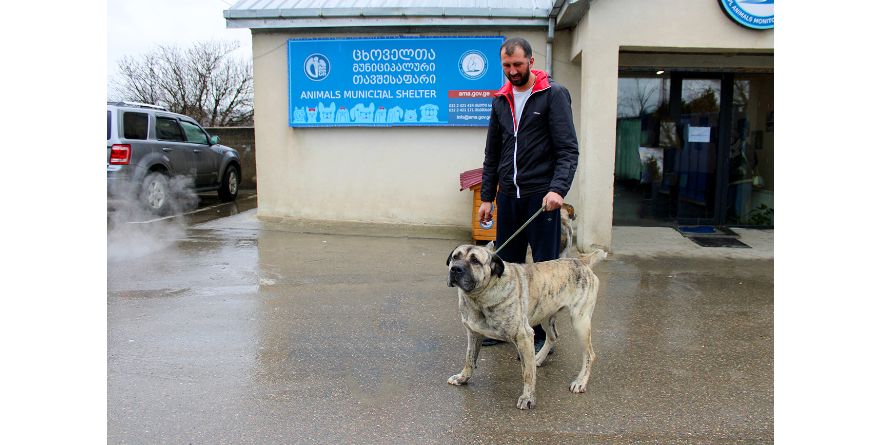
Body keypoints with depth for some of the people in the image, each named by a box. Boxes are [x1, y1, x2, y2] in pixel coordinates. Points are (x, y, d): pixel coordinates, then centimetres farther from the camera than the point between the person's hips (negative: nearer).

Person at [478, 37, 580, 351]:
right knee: (505, 264, 11)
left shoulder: (554, 95, -4)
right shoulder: (501, 100, 13)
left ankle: (543, 334, 13)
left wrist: (558, 188, -25)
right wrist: (486, 196, 13)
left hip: (541, 195, -5)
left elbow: (568, 149, -11)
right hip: (508, 195, 5)